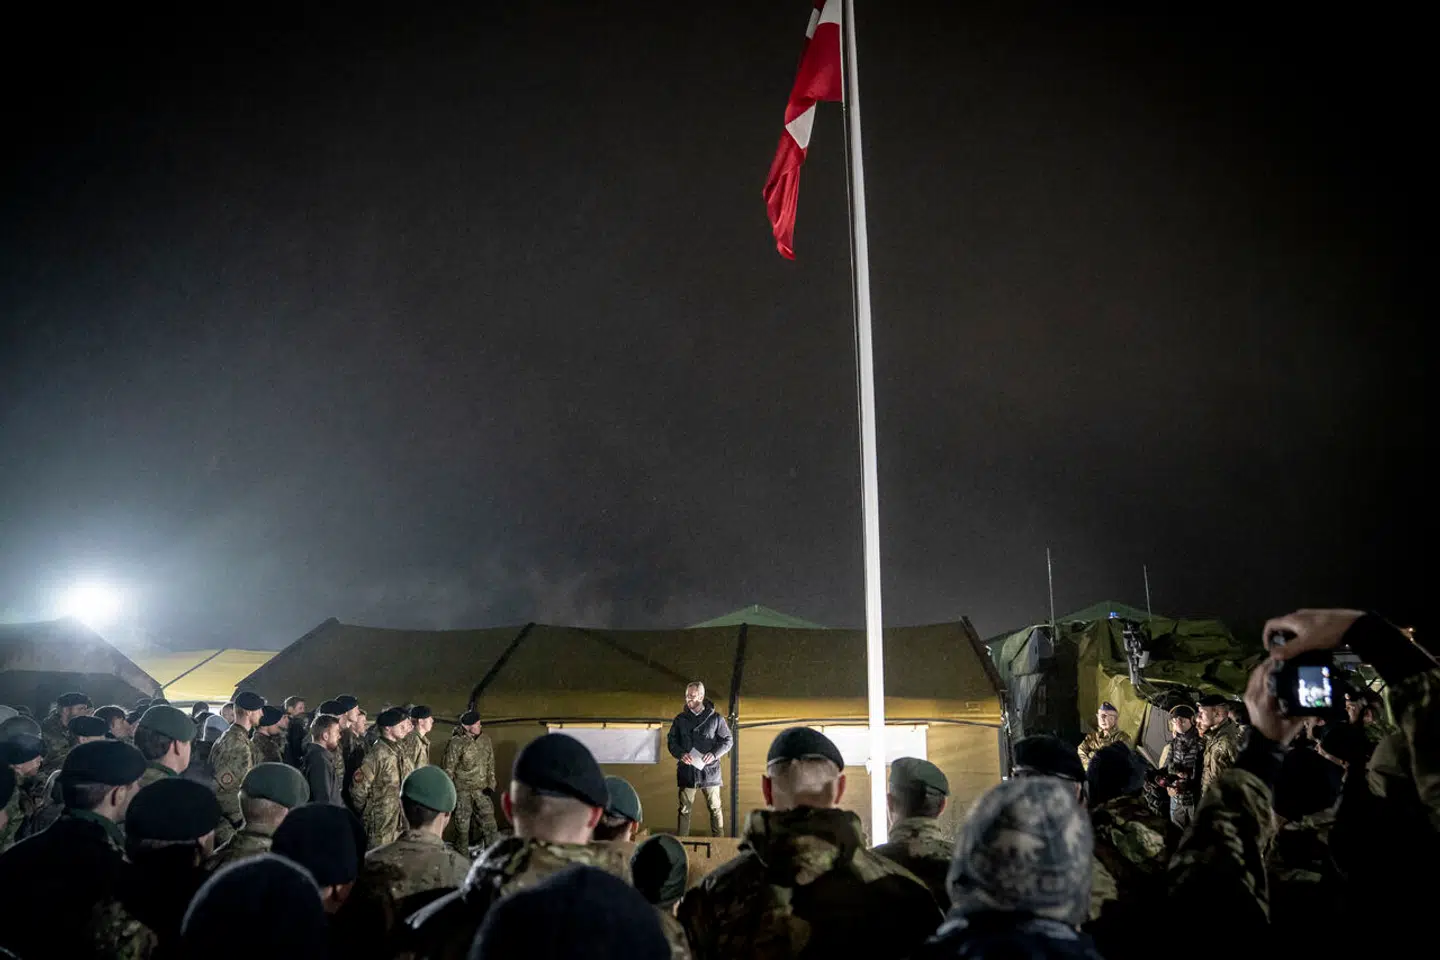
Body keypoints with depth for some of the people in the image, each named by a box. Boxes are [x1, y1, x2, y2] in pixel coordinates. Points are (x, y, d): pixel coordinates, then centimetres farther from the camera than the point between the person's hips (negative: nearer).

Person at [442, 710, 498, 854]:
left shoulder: (485, 739, 1)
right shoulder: (456, 743, -14)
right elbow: (449, 769, -7)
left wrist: (491, 786, 3)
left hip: (482, 789, 4)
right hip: (462, 791, -4)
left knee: (489, 824, 3)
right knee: (462, 826, 6)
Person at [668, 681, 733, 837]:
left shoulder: (716, 718, 0)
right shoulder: (680, 719, 6)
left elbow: (728, 740, 4)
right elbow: (671, 741, 9)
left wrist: (714, 754, -12)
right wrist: (680, 754, -11)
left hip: (709, 770, -1)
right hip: (686, 771, 1)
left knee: (715, 809, 6)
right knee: (684, 809, 6)